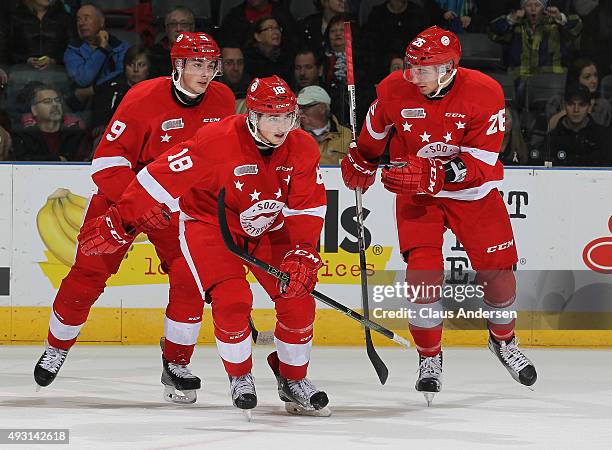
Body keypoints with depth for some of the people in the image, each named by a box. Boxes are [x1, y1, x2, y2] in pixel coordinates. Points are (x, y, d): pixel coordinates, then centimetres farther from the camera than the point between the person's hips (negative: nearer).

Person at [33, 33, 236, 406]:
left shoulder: (223, 101, -7)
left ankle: (176, 364, -1)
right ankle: (58, 346, 22)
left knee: (190, 277, -14)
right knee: (88, 274, -2)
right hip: (121, 194, -3)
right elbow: (108, 159, -22)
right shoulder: (144, 99, -23)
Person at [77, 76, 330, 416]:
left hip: (268, 229, 4)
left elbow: (309, 208, -9)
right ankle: (240, 376, 4)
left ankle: (293, 380, 14)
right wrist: (118, 222, -28)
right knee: (232, 299, -23)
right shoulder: (218, 141, -30)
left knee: (298, 299, -8)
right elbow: (163, 177, -28)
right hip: (210, 223, -4)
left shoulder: (302, 149, -15)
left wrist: (303, 254, -23)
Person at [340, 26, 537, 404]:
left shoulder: (485, 93, -23)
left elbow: (481, 163, -25)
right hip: (416, 193, 1)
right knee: (424, 273, -14)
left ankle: (503, 340, 31)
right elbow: (376, 128, 9)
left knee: (497, 272, 2)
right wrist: (361, 162, 19)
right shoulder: (395, 89, -15)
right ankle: (430, 357, 3)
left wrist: (432, 173, -35)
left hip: (473, 193, -1)